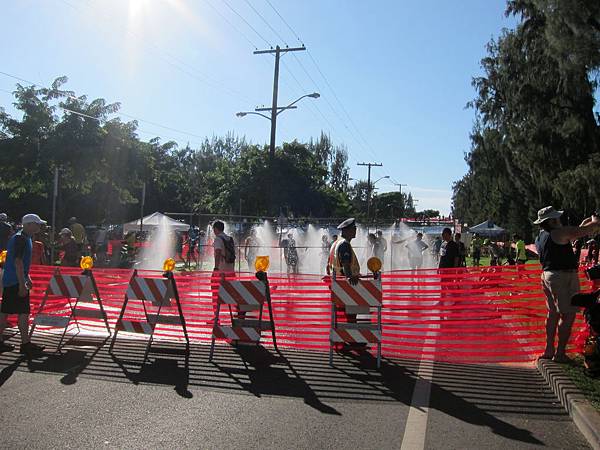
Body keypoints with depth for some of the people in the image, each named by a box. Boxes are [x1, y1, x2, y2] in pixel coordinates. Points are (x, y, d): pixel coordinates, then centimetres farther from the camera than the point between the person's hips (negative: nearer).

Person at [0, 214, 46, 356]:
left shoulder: (24, 238, 15)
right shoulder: (21, 239, -16)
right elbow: (18, 262, -21)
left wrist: (27, 278, 26)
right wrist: (22, 284, -23)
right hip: (16, 282, -10)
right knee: (24, 312, -6)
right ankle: (25, 344, -3)